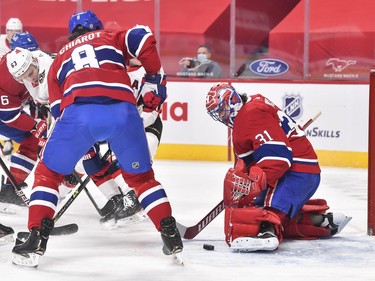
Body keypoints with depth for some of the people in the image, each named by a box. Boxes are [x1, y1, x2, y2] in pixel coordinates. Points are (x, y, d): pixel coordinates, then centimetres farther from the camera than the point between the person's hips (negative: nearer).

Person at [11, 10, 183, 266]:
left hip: (77, 110, 0)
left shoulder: (60, 57, 35)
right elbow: (142, 37, 9)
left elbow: (58, 107, 31)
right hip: (122, 109, 0)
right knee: (141, 176, 22)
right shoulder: (112, 38, 30)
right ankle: (171, 237, 16)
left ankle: (37, 238, 8)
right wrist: (154, 79, 18)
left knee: (48, 173, 20)